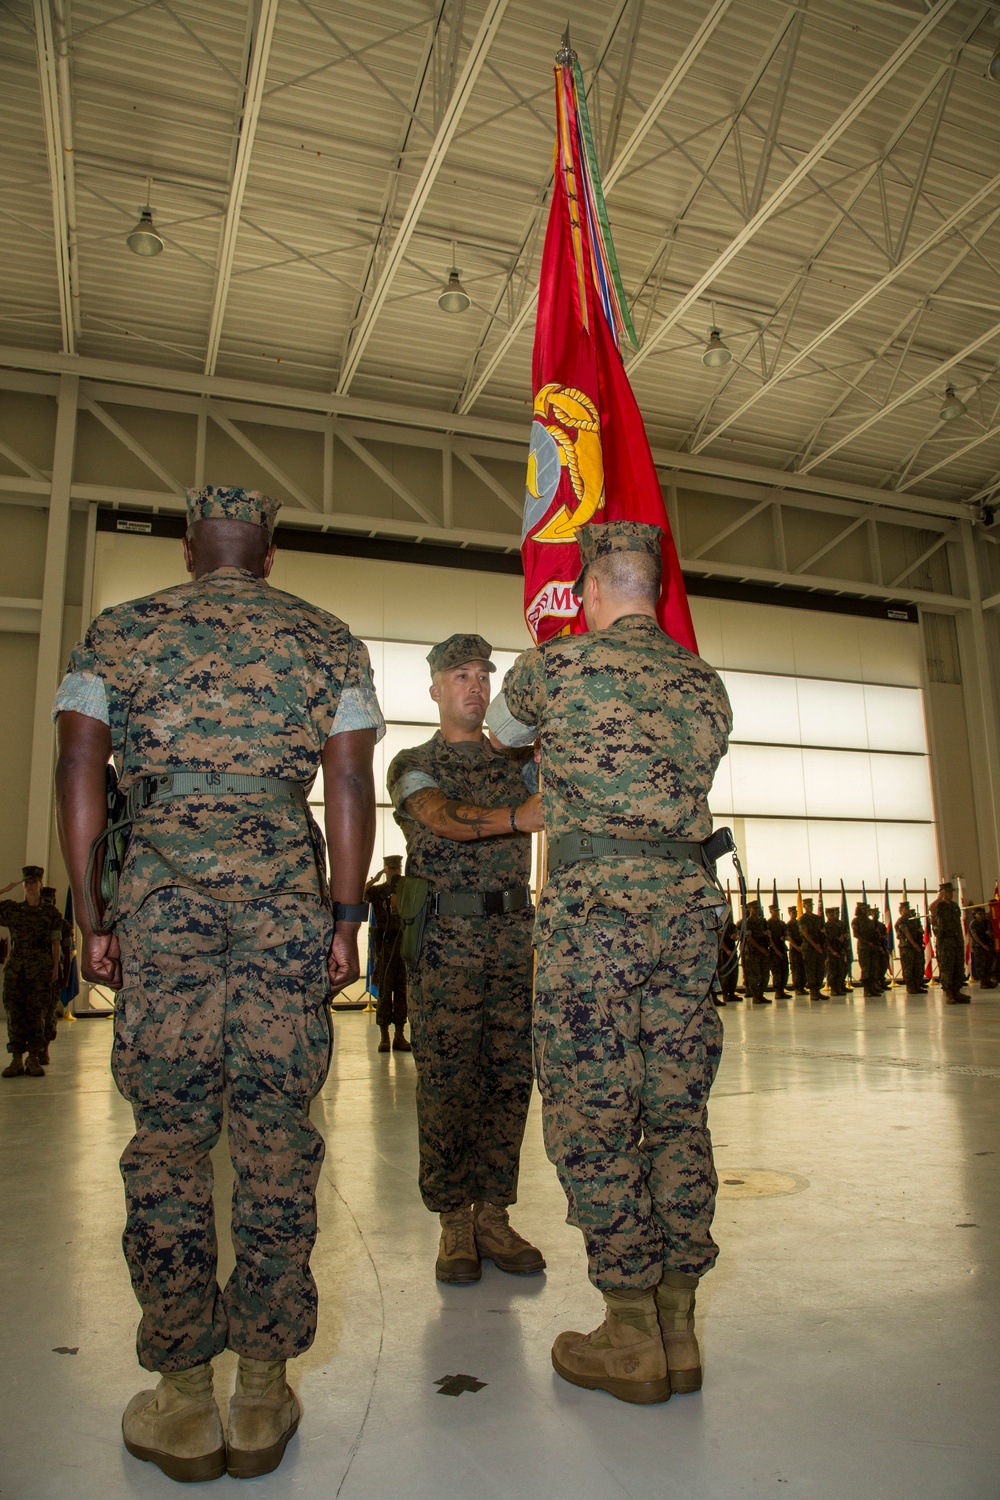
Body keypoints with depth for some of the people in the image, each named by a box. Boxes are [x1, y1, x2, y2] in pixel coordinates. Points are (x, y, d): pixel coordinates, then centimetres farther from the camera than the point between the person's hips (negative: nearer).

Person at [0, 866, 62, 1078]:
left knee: (37, 1013, -1)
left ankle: (34, 1058, 3)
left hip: (41, 967, -2)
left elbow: (55, 943, 8)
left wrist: (55, 967, 0)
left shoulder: (50, 913, 8)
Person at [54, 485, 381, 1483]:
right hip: (287, 894, 0)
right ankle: (263, 1390, 15)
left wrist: (91, 915, 4)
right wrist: (347, 916, 3)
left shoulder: (118, 631, 13)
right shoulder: (327, 639, 11)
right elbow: (350, 782, 2)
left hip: (160, 893, 0)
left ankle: (182, 1396, 15)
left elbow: (80, 769, 3)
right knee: (276, 1136, 5)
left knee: (168, 1139, 6)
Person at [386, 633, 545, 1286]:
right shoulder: (413, 764, 7)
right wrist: (515, 817, -31)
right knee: (447, 1079, -2)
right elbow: (441, 816, -13)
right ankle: (455, 1222, 10)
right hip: (446, 933, -3)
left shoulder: (516, 760, 20)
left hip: (513, 930, 4)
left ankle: (494, 1215, 15)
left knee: (509, 1075, 4)